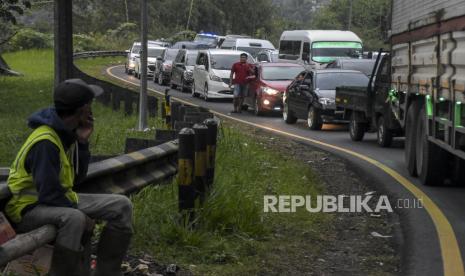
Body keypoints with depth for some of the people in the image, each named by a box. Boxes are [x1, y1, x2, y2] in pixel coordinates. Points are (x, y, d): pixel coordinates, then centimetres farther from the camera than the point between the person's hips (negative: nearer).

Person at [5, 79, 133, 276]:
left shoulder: (68, 133, 3)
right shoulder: (45, 142, -25)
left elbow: (77, 178, 8)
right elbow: (49, 194, -27)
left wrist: (83, 142, -4)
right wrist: (84, 215, -18)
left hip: (60, 200, 9)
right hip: (29, 208, -9)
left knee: (122, 206, 0)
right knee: (74, 219, -40)